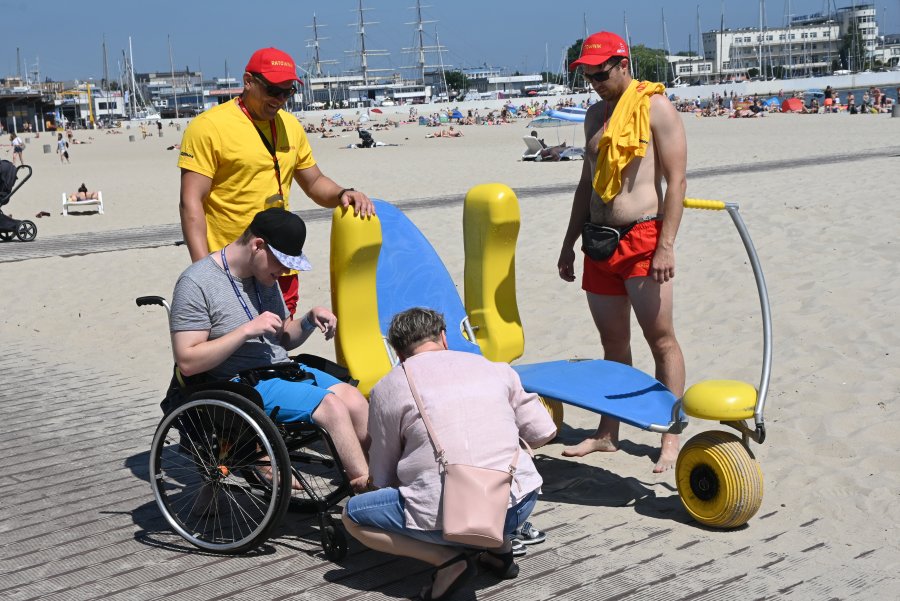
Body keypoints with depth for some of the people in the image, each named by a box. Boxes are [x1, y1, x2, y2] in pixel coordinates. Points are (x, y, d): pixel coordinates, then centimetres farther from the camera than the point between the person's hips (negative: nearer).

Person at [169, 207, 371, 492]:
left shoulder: (264, 276, 14)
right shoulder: (196, 284, -10)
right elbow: (187, 362, -17)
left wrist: (310, 319, 1)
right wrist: (247, 330, -21)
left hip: (283, 370, 8)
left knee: (355, 400, -17)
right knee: (332, 406, -25)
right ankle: (367, 486, -17)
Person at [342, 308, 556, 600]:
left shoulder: (387, 389, 6)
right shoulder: (496, 369, 12)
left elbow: (383, 479, 10)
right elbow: (543, 434, 14)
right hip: (518, 506, 5)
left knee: (352, 515, 16)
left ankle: (447, 558, -1)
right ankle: (501, 546, 18)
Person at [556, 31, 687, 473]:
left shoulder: (655, 106, -6)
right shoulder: (596, 114, 16)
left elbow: (676, 180, -11)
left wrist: (666, 246, -18)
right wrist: (569, 244, 19)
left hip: (642, 239, -7)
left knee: (661, 339, -4)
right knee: (613, 342, 13)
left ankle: (671, 438, 2)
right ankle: (607, 433, 20)